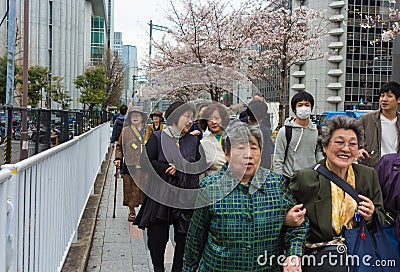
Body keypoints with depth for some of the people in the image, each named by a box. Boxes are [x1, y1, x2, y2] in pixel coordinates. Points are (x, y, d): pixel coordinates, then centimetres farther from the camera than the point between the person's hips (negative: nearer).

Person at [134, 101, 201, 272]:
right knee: (157, 239, 8)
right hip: (160, 197, -2)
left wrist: (177, 168, -7)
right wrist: (168, 169, -14)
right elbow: (146, 163, -7)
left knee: (184, 238, 7)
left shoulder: (194, 141, 9)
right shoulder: (157, 137, 0)